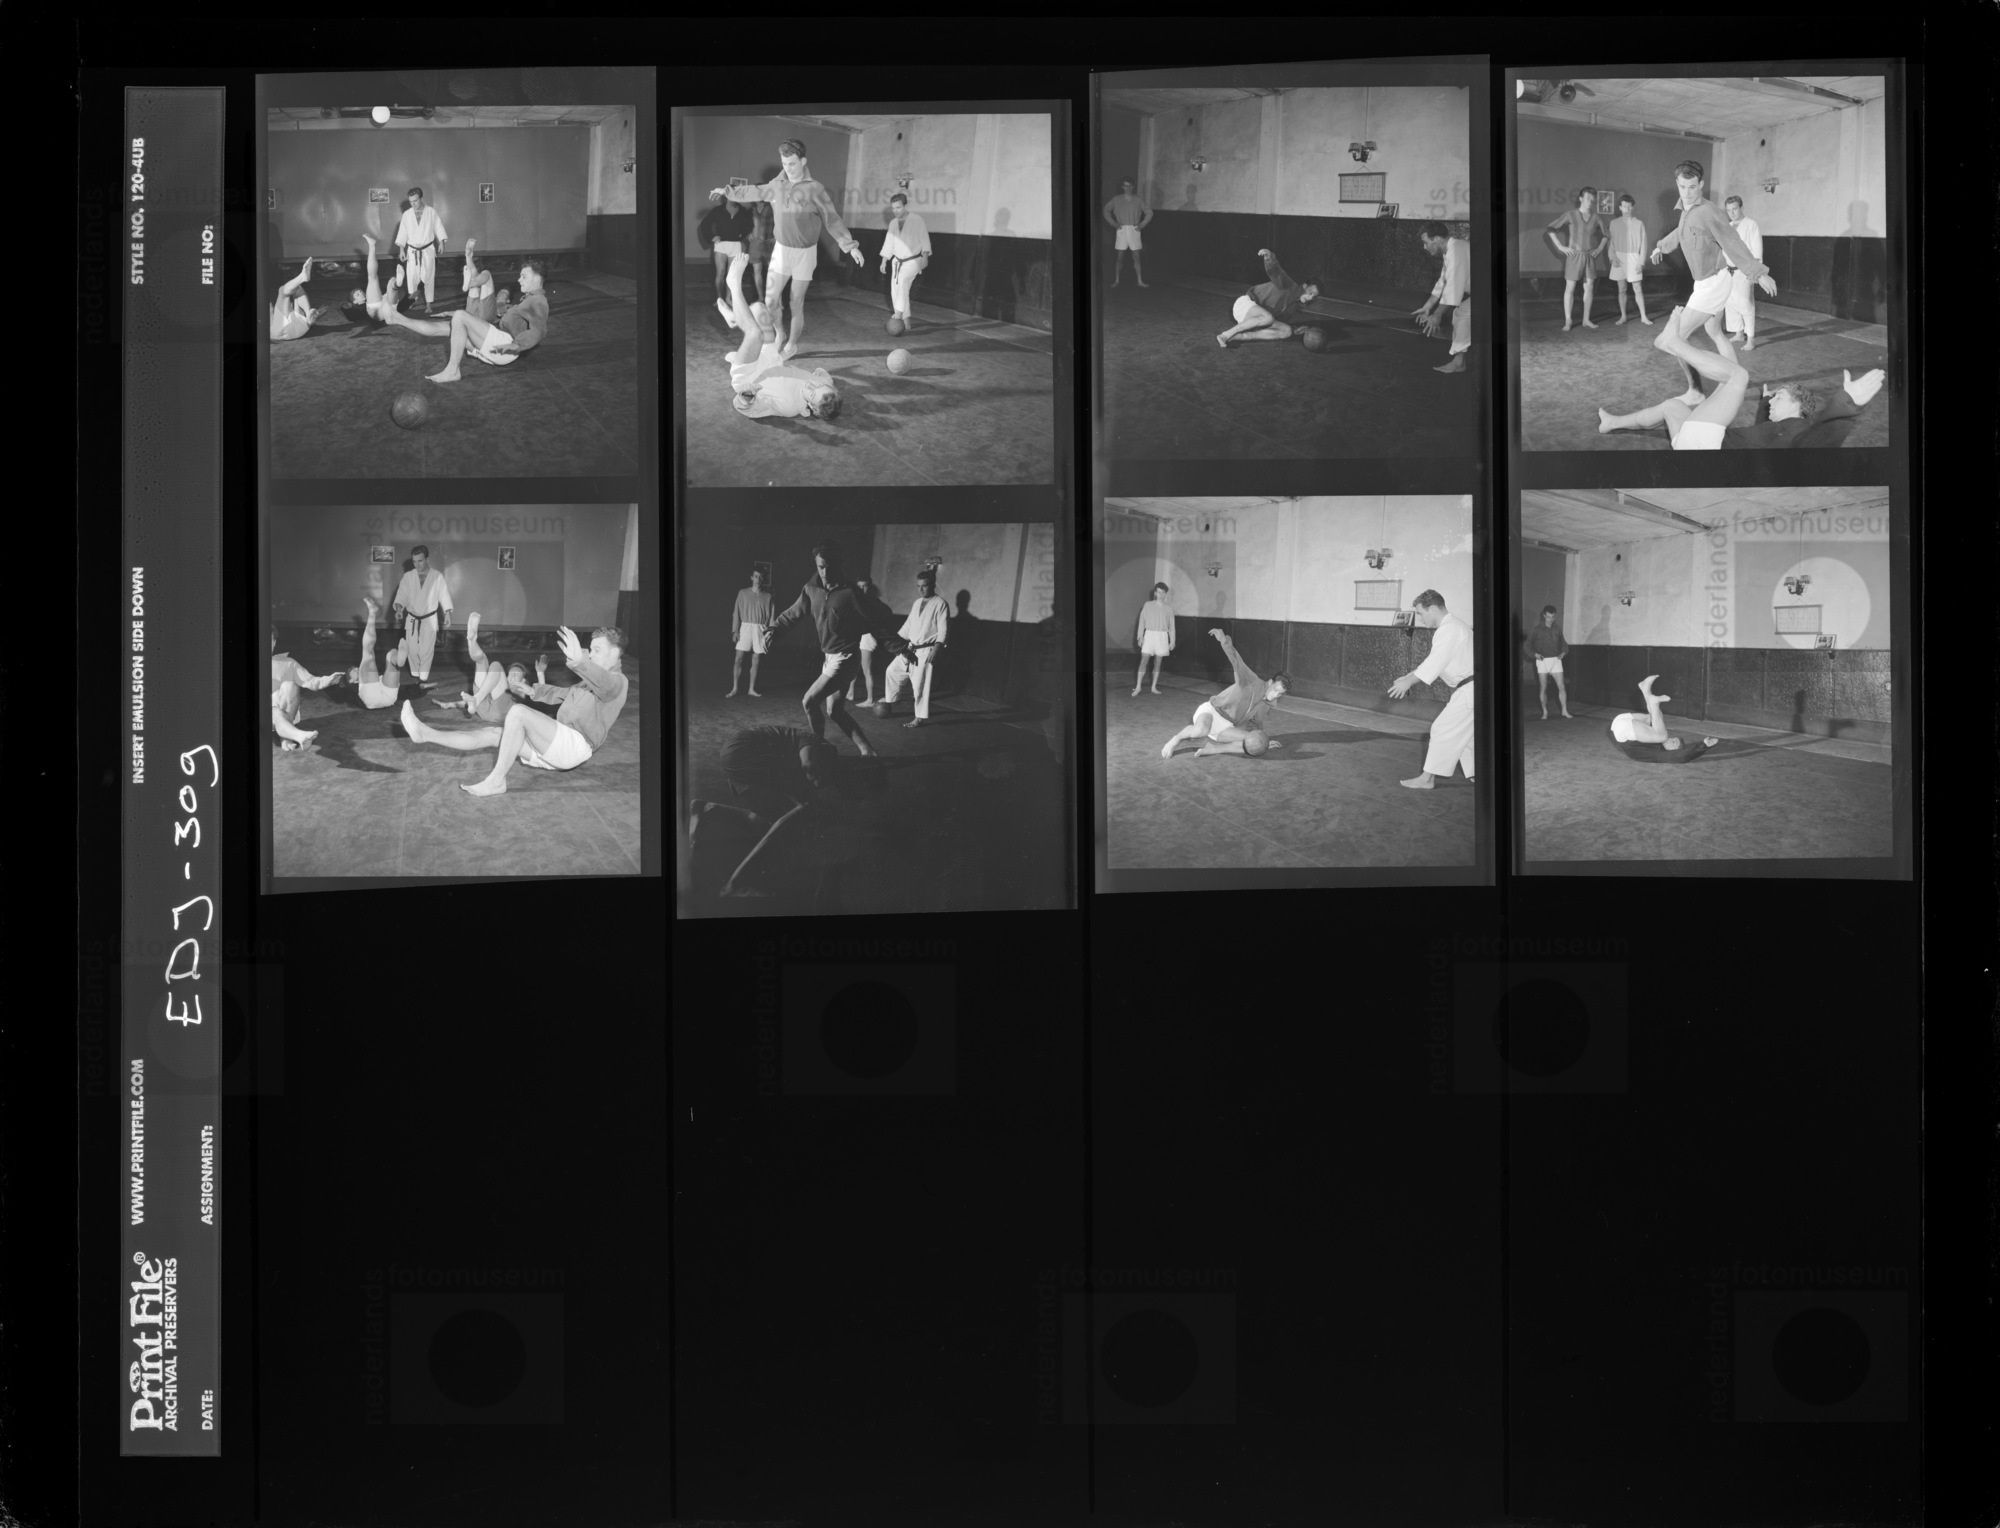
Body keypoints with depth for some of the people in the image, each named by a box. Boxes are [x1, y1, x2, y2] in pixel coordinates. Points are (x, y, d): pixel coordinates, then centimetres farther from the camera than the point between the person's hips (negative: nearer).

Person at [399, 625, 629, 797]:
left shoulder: (616, 681, -7)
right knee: (492, 734, 4)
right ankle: (425, 734, 2)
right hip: (559, 746, 10)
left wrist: (579, 661, -54)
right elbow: (565, 694, 40)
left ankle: (496, 780, -26)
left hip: (575, 745, -10)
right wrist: (533, 691, 26)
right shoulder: (593, 680, 24)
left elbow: (603, 683, -33)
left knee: (518, 713, -26)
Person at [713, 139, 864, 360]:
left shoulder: (814, 189, -14)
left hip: (805, 252, -3)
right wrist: (727, 191, 26)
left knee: (796, 303, 5)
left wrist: (850, 245, -17)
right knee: (770, 300, -3)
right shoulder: (777, 185, -2)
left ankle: (792, 345, 22)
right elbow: (755, 192, 17)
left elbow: (832, 219, -11)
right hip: (782, 249, 3)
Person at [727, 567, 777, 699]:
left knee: (756, 661, 2)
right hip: (745, 627, -1)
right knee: (738, 659, -6)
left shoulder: (767, 597, 8)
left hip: (760, 630, 1)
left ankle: (752, 690, 10)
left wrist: (769, 628, -7)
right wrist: (735, 630, -2)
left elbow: (771, 615, 8)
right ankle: (734, 689, 0)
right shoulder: (743, 593, 6)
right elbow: (737, 612, 5)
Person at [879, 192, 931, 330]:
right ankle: (906, 320, 12)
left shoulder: (916, 221, -9)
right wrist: (884, 261, 11)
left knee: (902, 282, -28)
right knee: (895, 291, 3)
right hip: (898, 261, 7)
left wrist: (925, 256, -18)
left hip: (913, 261, -7)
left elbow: (924, 240, -9)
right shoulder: (893, 223, 8)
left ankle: (898, 315, -34)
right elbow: (888, 243, 14)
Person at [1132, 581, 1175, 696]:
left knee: (1158, 663, 5)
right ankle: (1138, 686, -3)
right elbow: (1142, 621, 3)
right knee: (1144, 660, -7)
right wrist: (1140, 636, -2)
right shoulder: (1148, 605, 2)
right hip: (1149, 634, -2)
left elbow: (1171, 626, 8)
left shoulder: (1168, 608, 6)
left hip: (1162, 636, 2)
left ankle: (1154, 687, 13)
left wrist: (1172, 641, 6)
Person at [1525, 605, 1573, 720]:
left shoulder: (1557, 629, 8)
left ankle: (1565, 711, 0)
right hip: (1542, 660, -2)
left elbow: (1563, 643, 20)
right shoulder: (1537, 630, -1)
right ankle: (1545, 712, 11)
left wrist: (1563, 652, 1)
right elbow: (1529, 644, 3)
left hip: (1555, 660, 2)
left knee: (1561, 686, -5)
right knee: (1543, 688, 1)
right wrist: (1534, 654, -13)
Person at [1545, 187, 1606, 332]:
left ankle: (1586, 320, 14)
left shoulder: (1596, 218, 4)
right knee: (1570, 287, -2)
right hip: (1574, 255, -4)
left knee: (1589, 287, 5)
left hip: (1590, 256, 4)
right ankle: (1567, 322, 1)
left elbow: (1606, 235, 21)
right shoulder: (1571, 215, -6)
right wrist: (1560, 246, -6)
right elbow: (1550, 229, -3)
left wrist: (1599, 249, 10)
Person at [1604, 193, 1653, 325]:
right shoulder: (1614, 223, 3)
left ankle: (1643, 317, 1)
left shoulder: (1639, 224, 0)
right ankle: (1623, 316, 14)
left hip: (1634, 259, -1)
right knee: (1621, 289, 6)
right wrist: (1613, 257, -9)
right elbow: (1610, 241, 5)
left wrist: (1641, 262, -6)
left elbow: (1643, 244, 0)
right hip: (1619, 258, 1)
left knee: (1638, 289, -3)